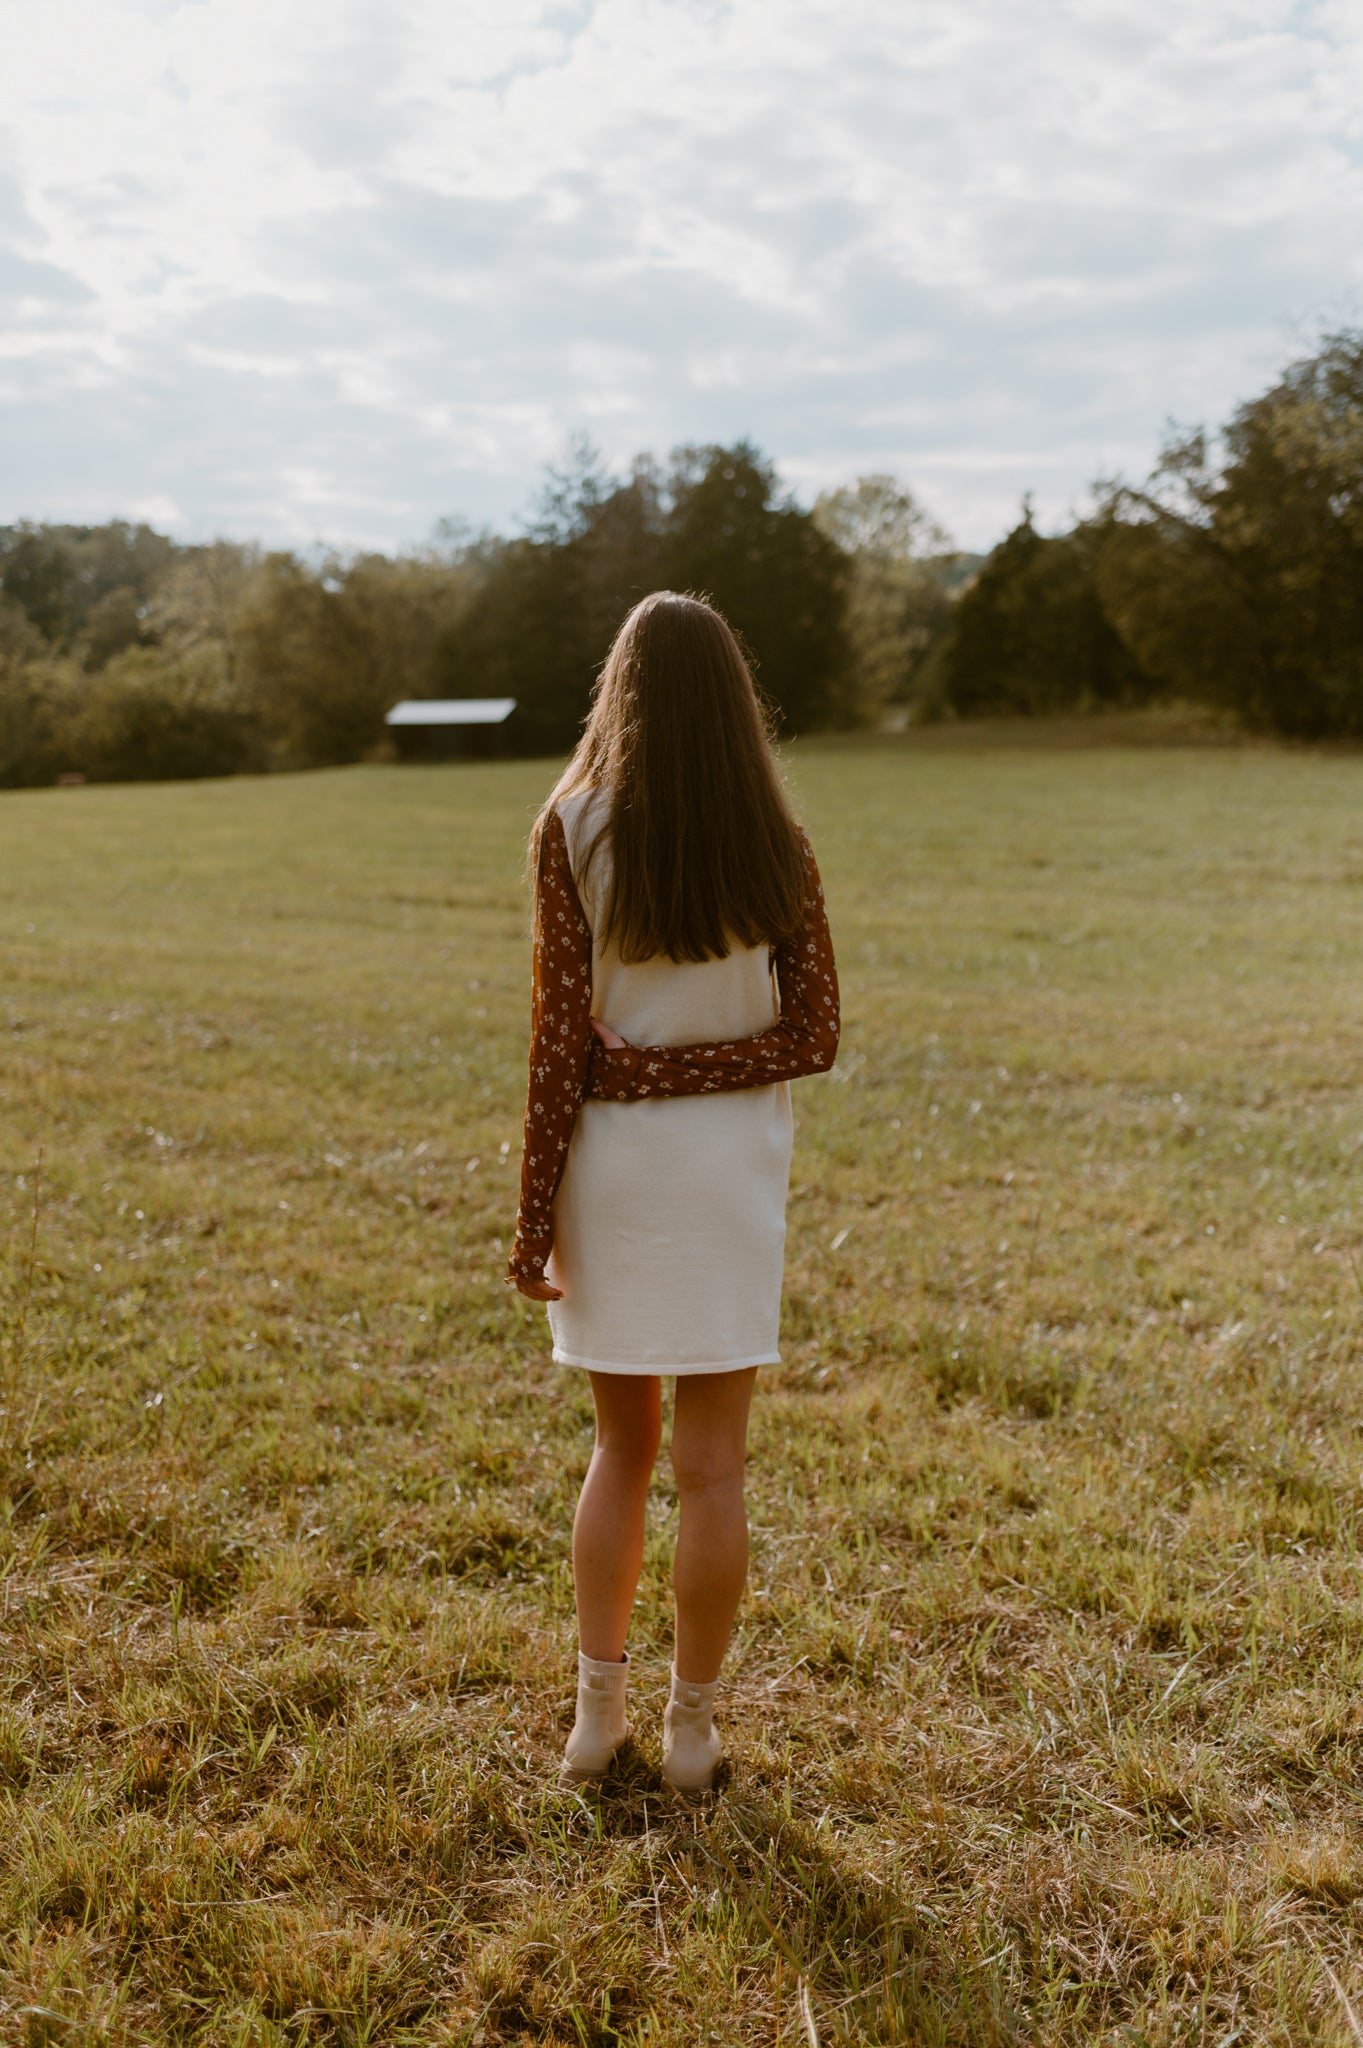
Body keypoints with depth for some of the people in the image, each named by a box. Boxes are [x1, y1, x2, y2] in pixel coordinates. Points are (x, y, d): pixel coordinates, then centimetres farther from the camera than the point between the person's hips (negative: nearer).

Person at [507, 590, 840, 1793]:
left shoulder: (572, 830, -7)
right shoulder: (774, 845, -2)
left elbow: (561, 1032, -9)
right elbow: (815, 1035, -5)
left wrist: (536, 1216, -6)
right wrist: (713, 1062, -1)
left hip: (607, 1154, 0)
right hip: (731, 1155, 0)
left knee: (621, 1445, 18)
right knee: (711, 1463, 9)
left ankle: (597, 1712, 23)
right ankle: (692, 1729, 20)